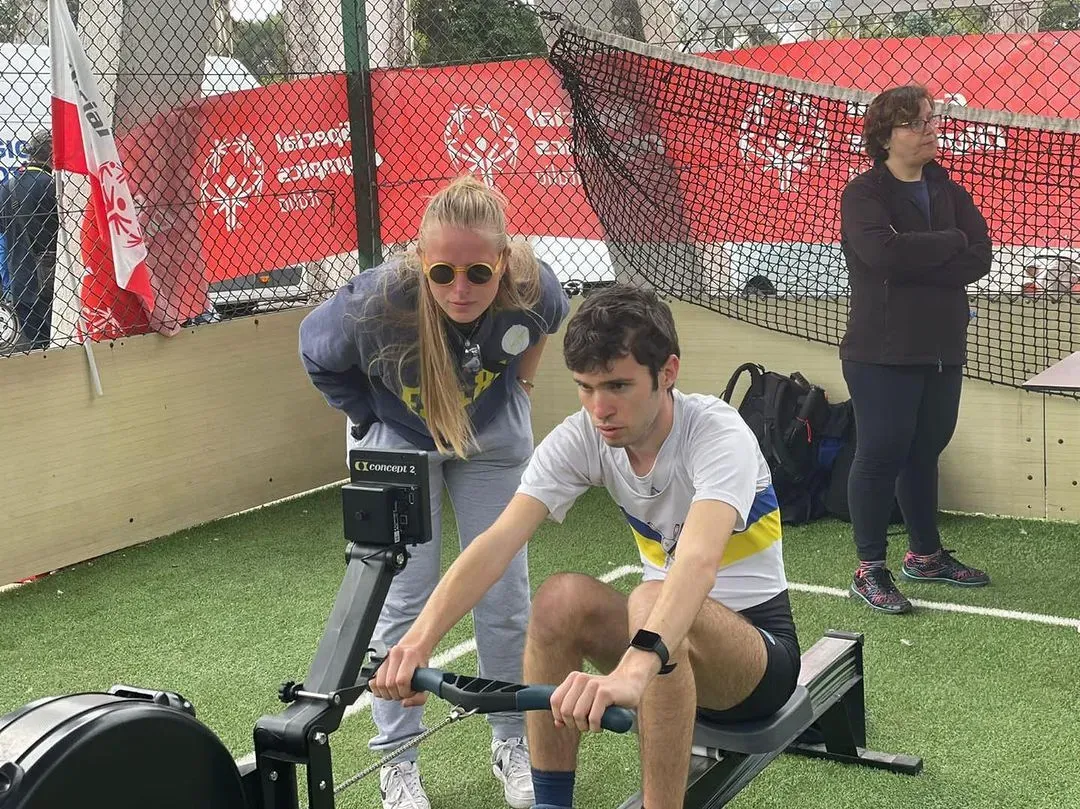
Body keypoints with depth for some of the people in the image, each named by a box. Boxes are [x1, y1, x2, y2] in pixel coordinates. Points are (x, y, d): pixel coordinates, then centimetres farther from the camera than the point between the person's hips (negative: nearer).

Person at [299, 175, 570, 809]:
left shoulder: (534, 288, -31)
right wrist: (370, 421, -7)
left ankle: (514, 746, 24)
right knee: (403, 602, -1)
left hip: (494, 440, 2)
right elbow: (319, 356, -13)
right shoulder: (377, 302, -37)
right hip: (399, 442, -2)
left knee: (505, 597, 5)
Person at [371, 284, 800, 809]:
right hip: (672, 630, 5)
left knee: (652, 602, -35)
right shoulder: (580, 439, -11)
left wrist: (633, 669, -61)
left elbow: (698, 561, -44)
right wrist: (419, 639, -39)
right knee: (561, 598, -24)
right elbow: (498, 540, -23)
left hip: (760, 644, -5)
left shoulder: (717, 435, -25)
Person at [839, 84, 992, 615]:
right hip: (883, 353, -6)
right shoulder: (864, 193, -6)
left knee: (924, 452, 14)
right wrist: (950, 242, -12)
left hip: (942, 350, 6)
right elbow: (884, 253, -26)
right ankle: (869, 571, 5)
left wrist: (913, 263, -15)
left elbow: (980, 258, -3)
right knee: (881, 455, -3)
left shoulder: (950, 192, 11)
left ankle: (925, 555, 28)